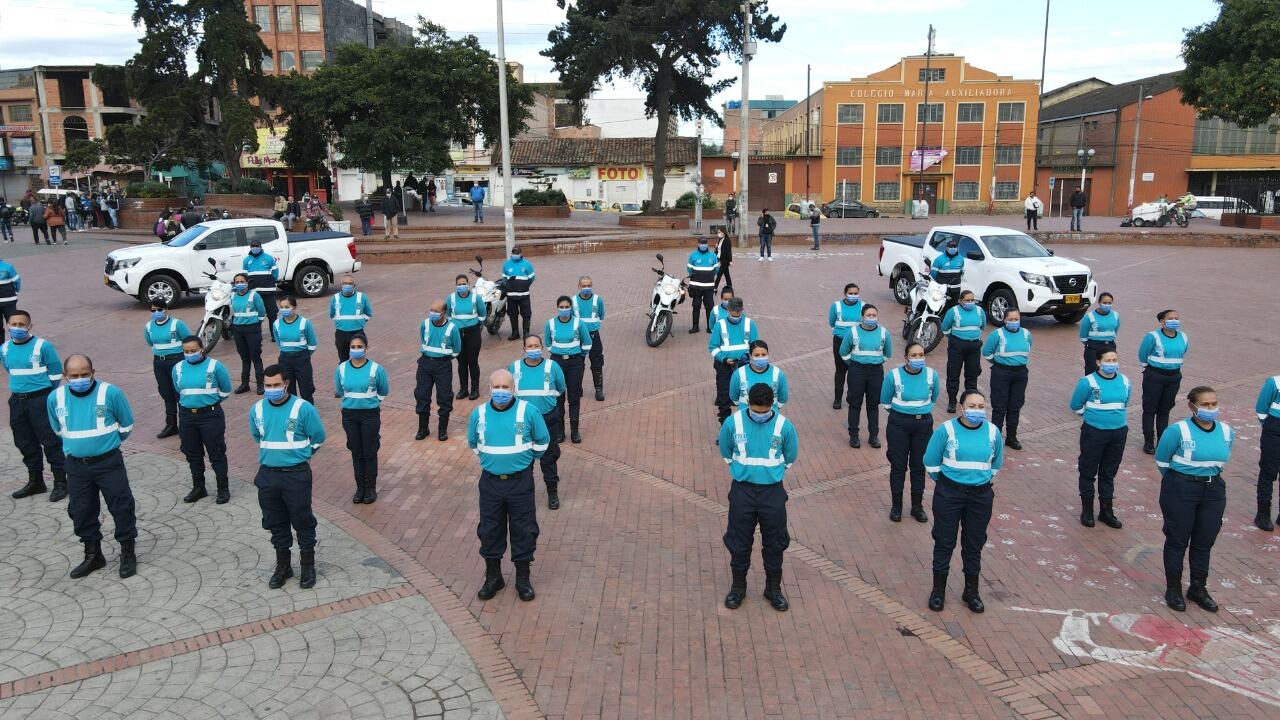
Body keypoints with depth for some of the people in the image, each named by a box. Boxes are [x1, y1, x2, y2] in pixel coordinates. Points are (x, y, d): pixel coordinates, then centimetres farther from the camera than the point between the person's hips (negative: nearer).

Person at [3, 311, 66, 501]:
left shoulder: (42, 346, -12)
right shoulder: (5, 349, 5)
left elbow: (56, 373, -4)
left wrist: (45, 393, 5)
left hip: (41, 400, -6)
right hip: (17, 401, 6)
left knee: (51, 442, -3)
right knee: (25, 443, 14)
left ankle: (60, 483, 5)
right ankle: (35, 482, 28)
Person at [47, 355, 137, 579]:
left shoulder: (111, 393, -14)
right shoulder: (55, 398, -4)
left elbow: (126, 425, 2)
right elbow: (58, 429, 17)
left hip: (108, 463, -3)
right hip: (76, 465, 4)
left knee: (121, 507, 1)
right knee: (81, 511, 13)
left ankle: (128, 553, 16)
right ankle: (93, 555, 29)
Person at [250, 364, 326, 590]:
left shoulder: (303, 408, -13)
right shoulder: (257, 410, 0)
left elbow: (318, 438, -2)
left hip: (296, 475, -4)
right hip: (268, 475, 4)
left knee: (303, 521, 6)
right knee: (275, 523, 14)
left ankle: (308, 567, 22)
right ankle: (283, 566, 30)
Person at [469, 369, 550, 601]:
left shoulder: (528, 411, -10)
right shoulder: (479, 414, -3)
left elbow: (542, 441, 5)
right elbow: (473, 443, 16)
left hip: (520, 481, -2)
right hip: (490, 481, 2)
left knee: (524, 530, 6)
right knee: (489, 530, 10)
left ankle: (523, 579, 22)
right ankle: (493, 577, 28)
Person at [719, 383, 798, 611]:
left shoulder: (784, 426, -11)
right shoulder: (733, 423, -11)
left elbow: (790, 457, 7)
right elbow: (726, 453, 8)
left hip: (773, 492, 0)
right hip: (742, 490, 0)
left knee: (775, 543, 11)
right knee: (739, 541, 10)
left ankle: (774, 588, 29)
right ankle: (738, 586, 29)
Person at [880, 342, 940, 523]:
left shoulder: (932, 375, -8)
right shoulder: (894, 375, -14)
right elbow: (885, 401, 3)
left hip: (923, 424, 2)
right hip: (899, 425, -2)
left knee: (919, 466, 10)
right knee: (898, 466, 5)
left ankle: (917, 506, 24)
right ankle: (896, 505, 20)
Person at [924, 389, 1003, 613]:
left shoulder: (993, 432, -1)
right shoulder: (946, 430, -10)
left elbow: (996, 464, 16)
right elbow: (931, 462, 0)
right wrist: (944, 481, 8)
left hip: (980, 496, 2)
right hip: (949, 494, -2)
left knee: (974, 544, 12)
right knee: (944, 542, 6)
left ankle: (971, 591, 29)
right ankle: (938, 590, 21)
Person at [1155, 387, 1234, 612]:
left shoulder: (1227, 431, 0)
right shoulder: (1178, 430, -17)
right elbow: (1161, 460, -3)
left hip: (1213, 491, 5)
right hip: (1180, 491, -5)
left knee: (1204, 542, 13)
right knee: (1177, 541, 5)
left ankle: (1198, 589, 29)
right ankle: (1173, 589, 19)